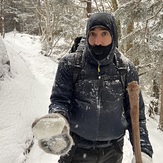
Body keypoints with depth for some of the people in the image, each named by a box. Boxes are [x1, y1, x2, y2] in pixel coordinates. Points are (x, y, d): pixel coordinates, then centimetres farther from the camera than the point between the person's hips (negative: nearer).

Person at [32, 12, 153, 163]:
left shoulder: (126, 69, -9)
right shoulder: (70, 64, -13)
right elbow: (60, 99, -12)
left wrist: (143, 149, -12)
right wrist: (57, 121, -35)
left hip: (113, 150, 2)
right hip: (76, 148, -1)